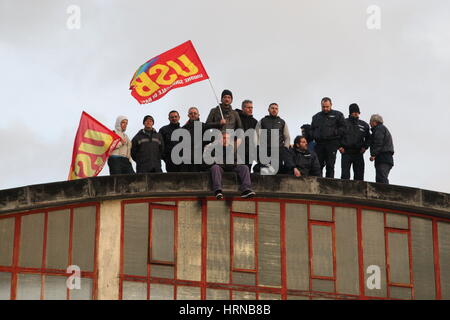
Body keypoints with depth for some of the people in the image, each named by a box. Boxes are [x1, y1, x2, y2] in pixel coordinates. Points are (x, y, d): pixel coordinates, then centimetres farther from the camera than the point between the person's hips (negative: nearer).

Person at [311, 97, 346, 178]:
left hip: (331, 144, -3)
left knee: (330, 166, -4)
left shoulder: (337, 115, 8)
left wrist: (334, 133, -11)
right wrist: (314, 136, 6)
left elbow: (343, 128, 1)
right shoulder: (316, 116, 20)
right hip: (319, 143, 3)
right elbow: (312, 129, 25)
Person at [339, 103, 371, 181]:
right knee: (345, 175, -8)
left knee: (359, 176, 4)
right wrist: (339, 146, -5)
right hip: (346, 153, -3)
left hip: (359, 154, 3)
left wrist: (365, 147, 8)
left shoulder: (364, 125, 12)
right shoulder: (344, 123, 1)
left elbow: (368, 138, 22)